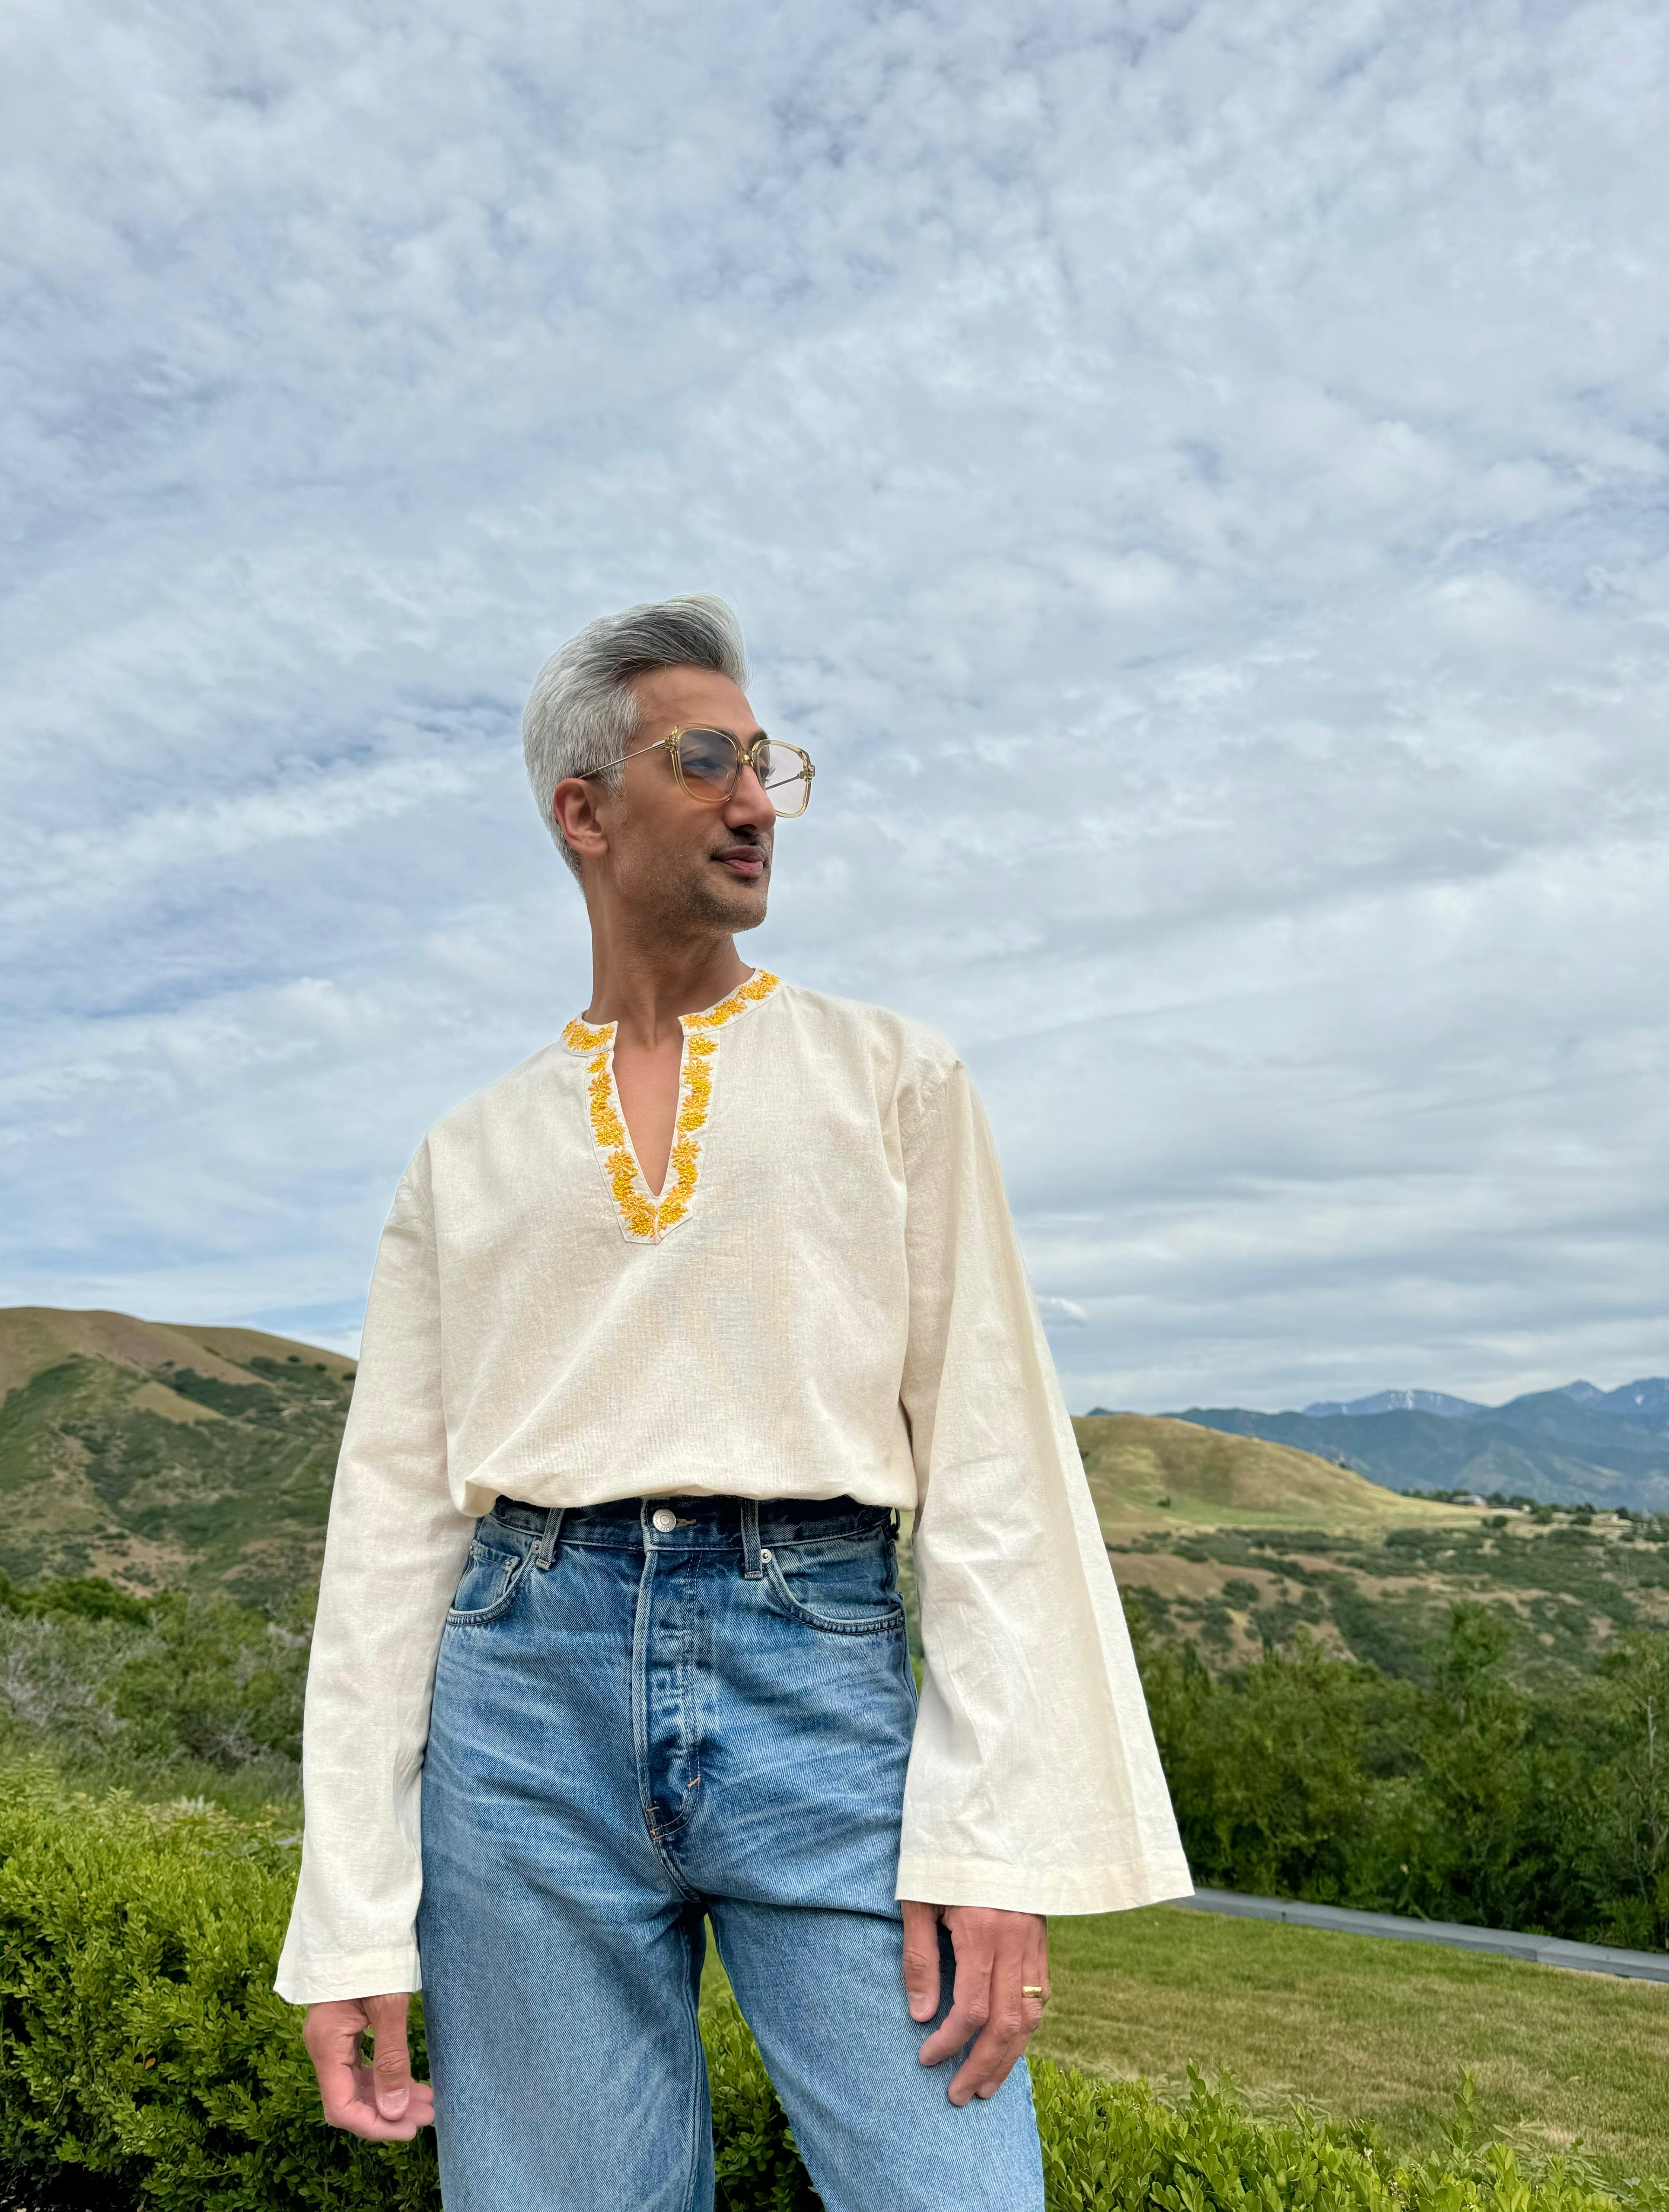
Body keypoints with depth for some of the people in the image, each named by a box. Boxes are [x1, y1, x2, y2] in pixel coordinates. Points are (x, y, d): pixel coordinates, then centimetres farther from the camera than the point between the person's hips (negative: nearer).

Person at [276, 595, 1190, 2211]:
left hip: (820, 1675, -1)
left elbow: (993, 1456, 1)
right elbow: (393, 1515, 9)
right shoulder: (469, 1156, 12)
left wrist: (997, 1834, -8)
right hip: (530, 1687, 2)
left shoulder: (892, 1079, 8)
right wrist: (351, 1921, 5)